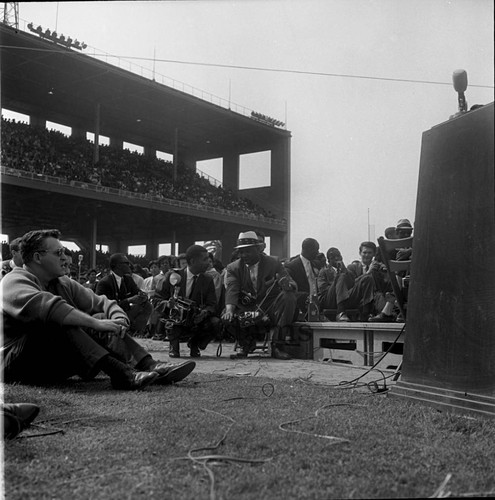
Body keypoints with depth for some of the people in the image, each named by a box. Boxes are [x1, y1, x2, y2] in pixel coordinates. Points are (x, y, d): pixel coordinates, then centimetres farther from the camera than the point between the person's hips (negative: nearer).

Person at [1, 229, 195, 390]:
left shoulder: (62, 283, 13)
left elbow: (101, 302, 7)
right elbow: (49, 307, -32)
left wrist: (118, 318, -16)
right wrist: (95, 323, -37)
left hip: (55, 367, 8)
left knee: (101, 319, -7)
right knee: (58, 323, -32)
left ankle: (149, 365, -23)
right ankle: (119, 373, -44)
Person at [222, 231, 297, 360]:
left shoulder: (273, 263, 1)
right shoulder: (233, 268, 3)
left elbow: (292, 285, -6)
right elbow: (231, 291, -12)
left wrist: (286, 284, -33)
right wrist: (229, 310, -32)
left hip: (271, 308, 0)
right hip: (246, 308, 1)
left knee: (288, 297, -30)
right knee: (226, 317, -28)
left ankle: (276, 345, -23)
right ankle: (246, 344, 4)